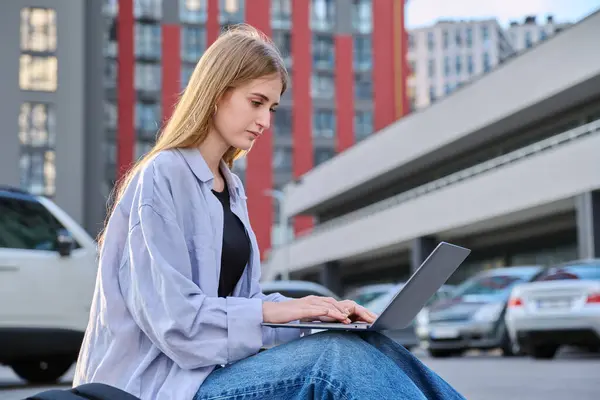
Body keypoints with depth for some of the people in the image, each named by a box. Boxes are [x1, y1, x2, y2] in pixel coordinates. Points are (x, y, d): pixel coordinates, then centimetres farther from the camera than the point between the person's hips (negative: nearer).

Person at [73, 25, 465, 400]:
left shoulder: (232, 189, 15)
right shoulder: (161, 178, -11)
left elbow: (241, 300, 11)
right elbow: (171, 315, -18)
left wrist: (312, 311, -5)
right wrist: (272, 310, -19)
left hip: (211, 367, 7)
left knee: (363, 346, -16)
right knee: (336, 358, -26)